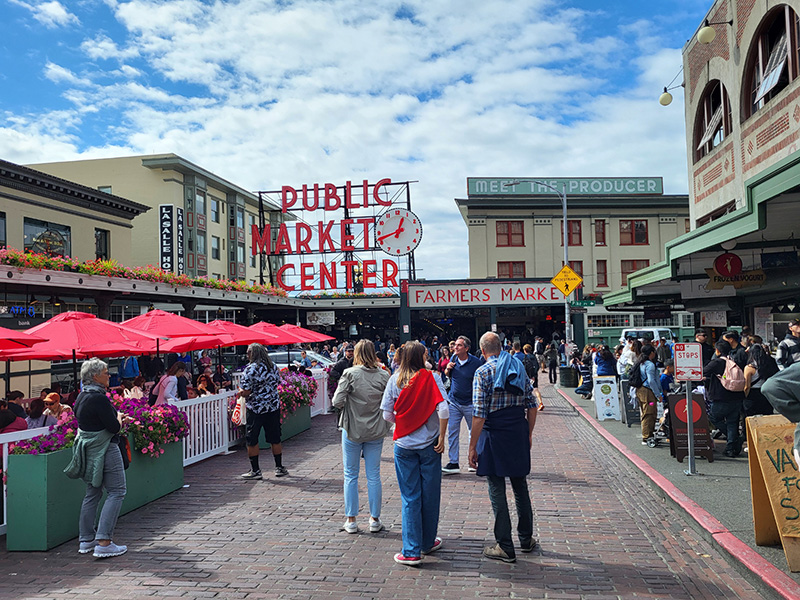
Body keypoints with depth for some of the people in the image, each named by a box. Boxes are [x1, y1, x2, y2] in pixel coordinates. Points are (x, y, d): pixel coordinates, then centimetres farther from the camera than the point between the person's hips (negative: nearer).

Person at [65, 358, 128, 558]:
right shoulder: (99, 398, -19)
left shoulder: (81, 397, 10)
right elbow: (114, 427, -20)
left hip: (88, 450, 10)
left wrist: (116, 420, 12)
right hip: (104, 449, -9)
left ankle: (86, 539, 22)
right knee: (116, 492, -4)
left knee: (92, 493, 17)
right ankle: (103, 542, -9)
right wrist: (120, 419, 2)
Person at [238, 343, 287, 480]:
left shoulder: (250, 369, -13)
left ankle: (255, 470, 10)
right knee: (275, 439, 13)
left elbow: (245, 392, -16)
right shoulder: (273, 367, 7)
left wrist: (241, 392, 5)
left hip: (256, 409, -6)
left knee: (251, 440, 7)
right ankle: (279, 468, 19)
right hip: (274, 407, 6)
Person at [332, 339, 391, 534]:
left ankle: (351, 520, 15)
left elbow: (337, 401, -14)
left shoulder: (350, 374, -12)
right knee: (373, 476, 10)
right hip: (376, 431, 2)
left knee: (351, 476, 10)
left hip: (352, 430, -2)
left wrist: (349, 404, 5)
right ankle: (375, 520, 18)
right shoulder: (384, 375, -4)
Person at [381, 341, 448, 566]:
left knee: (410, 498, 6)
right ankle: (428, 543, 29)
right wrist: (442, 438, -6)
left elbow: (387, 414, -2)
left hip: (404, 446, 1)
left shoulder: (395, 379, -3)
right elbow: (443, 410, -16)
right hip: (429, 445, -1)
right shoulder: (431, 377, -7)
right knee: (430, 495, 14)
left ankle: (411, 551, 5)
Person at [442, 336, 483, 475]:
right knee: (452, 432, 1)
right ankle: (453, 463, 7)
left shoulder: (476, 362, -11)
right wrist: (447, 369, -5)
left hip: (470, 404, -3)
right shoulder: (453, 359, 1)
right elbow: (447, 375, 17)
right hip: (453, 402, 3)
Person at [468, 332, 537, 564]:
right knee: (520, 486, 18)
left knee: (497, 490, 3)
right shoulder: (519, 369, 6)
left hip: (494, 436, -5)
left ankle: (505, 547, 9)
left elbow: (479, 415, -15)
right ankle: (526, 538, 30)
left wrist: (473, 446, -10)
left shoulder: (483, 373, -11)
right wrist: (528, 433, 18)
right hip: (519, 434, 6)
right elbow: (532, 406, 7)